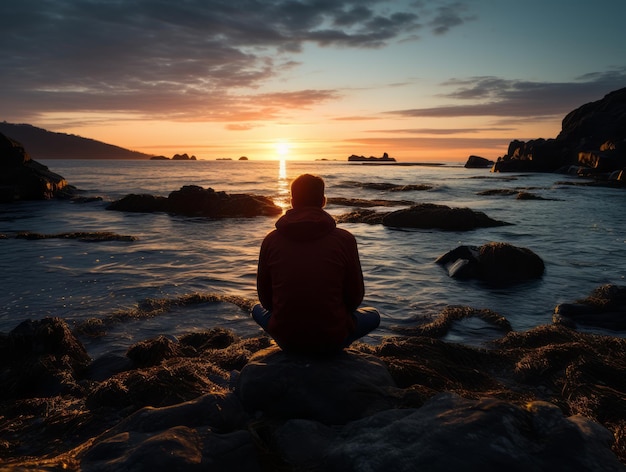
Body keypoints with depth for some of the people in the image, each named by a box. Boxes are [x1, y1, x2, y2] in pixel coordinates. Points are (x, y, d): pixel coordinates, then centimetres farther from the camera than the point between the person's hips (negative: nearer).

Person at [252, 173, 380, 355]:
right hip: (332, 341, -1)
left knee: (258, 309, 34)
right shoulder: (344, 239, -9)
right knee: (373, 315, 27)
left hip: (285, 339, 2)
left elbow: (265, 297, 5)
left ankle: (293, 352, 21)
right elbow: (355, 296, -1)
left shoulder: (271, 240, -3)